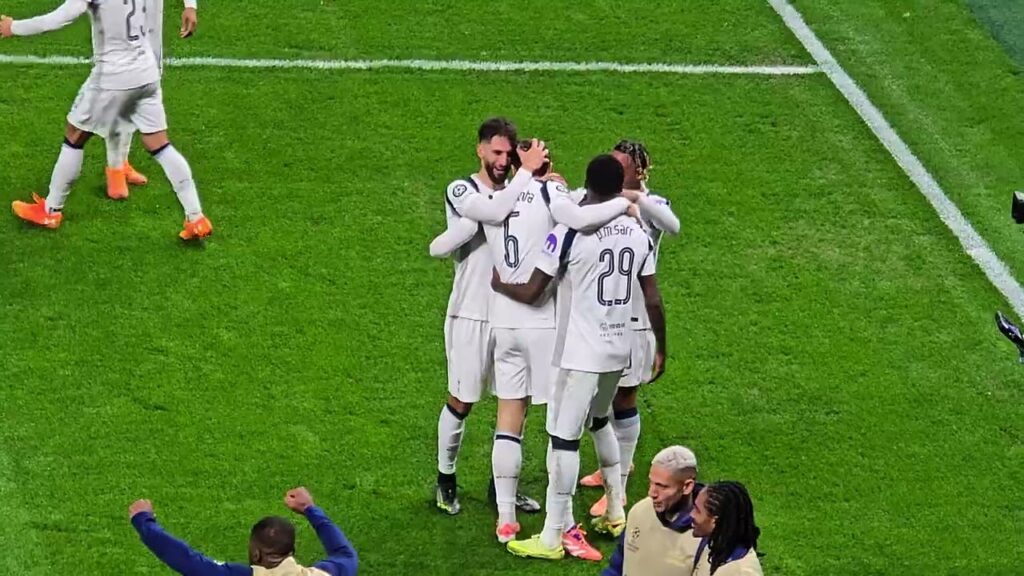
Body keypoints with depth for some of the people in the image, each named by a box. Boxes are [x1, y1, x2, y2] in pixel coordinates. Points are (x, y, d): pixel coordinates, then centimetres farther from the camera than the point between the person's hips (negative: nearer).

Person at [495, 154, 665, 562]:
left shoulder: (570, 232, -16)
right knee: (599, 421, 27)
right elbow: (653, 301, 7)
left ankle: (552, 537, 1)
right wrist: (660, 349, 20)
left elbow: (532, 293, -11)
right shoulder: (637, 234, 2)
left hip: (581, 354, -7)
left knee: (564, 437, -2)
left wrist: (498, 284, 9)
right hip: (619, 350, 7)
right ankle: (616, 513, 33)